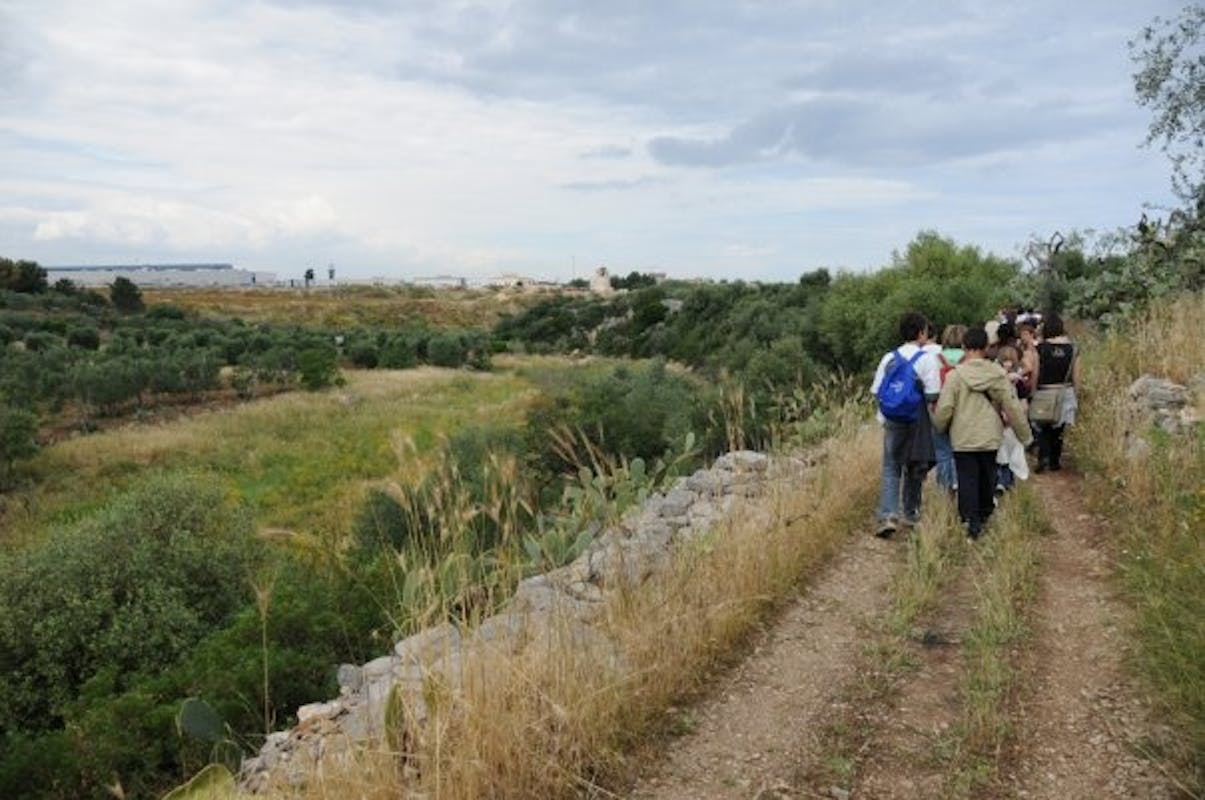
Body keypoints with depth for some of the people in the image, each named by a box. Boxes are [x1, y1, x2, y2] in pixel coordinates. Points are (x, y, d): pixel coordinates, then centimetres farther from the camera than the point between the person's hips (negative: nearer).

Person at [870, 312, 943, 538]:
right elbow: (933, 395, -13)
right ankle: (909, 513, 25)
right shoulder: (927, 359, -9)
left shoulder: (889, 358, 1)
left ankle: (887, 515, -11)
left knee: (891, 468, 4)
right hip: (918, 422, -2)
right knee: (915, 469, 14)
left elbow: (876, 391, 2)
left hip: (892, 421, 2)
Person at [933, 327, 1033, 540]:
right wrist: (1024, 433, 10)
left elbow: (944, 409, -11)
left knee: (967, 479, 3)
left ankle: (972, 521, -3)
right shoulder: (998, 374, -4)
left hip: (963, 438, -3)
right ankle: (985, 513, 35)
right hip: (990, 437, 3)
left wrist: (938, 428, 9)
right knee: (987, 477, 19)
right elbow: (1012, 406, -1)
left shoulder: (955, 375, -12)